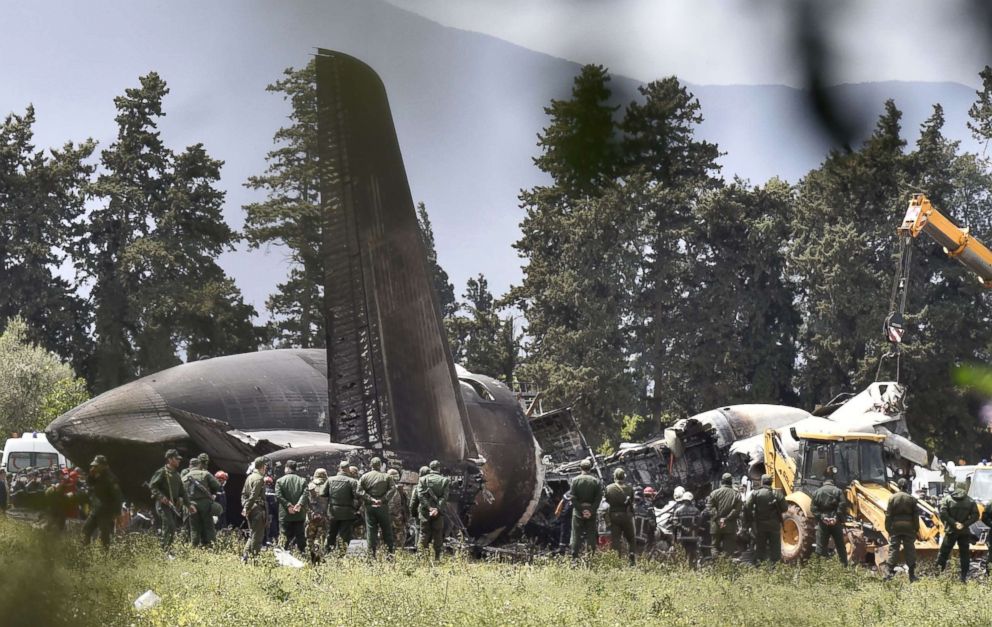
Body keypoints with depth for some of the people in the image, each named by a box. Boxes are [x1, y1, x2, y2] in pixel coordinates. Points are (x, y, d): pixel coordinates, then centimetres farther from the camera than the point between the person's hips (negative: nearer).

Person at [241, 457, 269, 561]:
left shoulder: (250, 477, 15)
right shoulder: (259, 478, -14)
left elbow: (244, 493, 16)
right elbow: (253, 496, -20)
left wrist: (245, 506, 10)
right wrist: (247, 508, -15)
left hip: (251, 510, 9)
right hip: (258, 510, -9)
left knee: (252, 535, 16)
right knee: (257, 537, -4)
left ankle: (245, 556, 12)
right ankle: (254, 557, -5)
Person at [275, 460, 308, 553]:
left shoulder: (280, 481, 1)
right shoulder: (302, 481, 5)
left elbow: (278, 496, -11)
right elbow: (305, 494, -10)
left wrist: (288, 505, -14)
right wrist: (299, 504, -18)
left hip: (285, 515, -1)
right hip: (300, 514, 1)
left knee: (286, 537, 3)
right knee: (300, 537, 7)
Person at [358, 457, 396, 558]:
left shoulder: (364, 477, 4)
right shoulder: (386, 477, 0)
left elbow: (359, 491, -6)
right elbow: (392, 489, -12)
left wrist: (370, 499, -7)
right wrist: (383, 499, -11)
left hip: (369, 507, 1)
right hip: (383, 507, -1)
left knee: (371, 531, 3)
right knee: (387, 530, 7)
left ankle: (371, 554, 1)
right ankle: (391, 551, 2)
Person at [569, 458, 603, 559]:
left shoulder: (575, 480, -4)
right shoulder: (596, 481, -1)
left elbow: (573, 498, -9)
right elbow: (599, 498, -6)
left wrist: (581, 510, -8)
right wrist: (591, 511, -8)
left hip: (578, 513, -1)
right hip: (591, 513, 1)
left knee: (576, 536, 4)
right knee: (591, 536, 6)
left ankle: (575, 557, 0)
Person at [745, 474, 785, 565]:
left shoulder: (755, 493, -4)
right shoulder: (776, 494, -5)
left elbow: (747, 507, -13)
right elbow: (784, 508, -6)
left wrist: (750, 520, -3)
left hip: (759, 525, 1)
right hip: (774, 525, -1)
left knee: (759, 548, 10)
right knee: (774, 548, 7)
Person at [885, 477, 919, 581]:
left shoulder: (893, 498, -4)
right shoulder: (912, 499, -1)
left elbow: (888, 515, -4)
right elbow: (915, 515, 1)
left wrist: (888, 528, 2)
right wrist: (916, 528, 8)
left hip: (895, 526, -1)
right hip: (908, 527, 1)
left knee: (893, 548, 3)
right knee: (910, 549, 5)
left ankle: (890, 572, -3)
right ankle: (912, 574, 7)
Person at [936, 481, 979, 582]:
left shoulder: (947, 499, -1)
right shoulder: (970, 501, 3)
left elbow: (943, 514, -13)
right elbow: (975, 516, -6)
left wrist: (953, 523, -13)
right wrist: (965, 524, -11)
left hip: (951, 531, -1)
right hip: (965, 532, 1)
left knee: (944, 552, 9)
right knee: (965, 554, 9)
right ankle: (964, 576, 7)